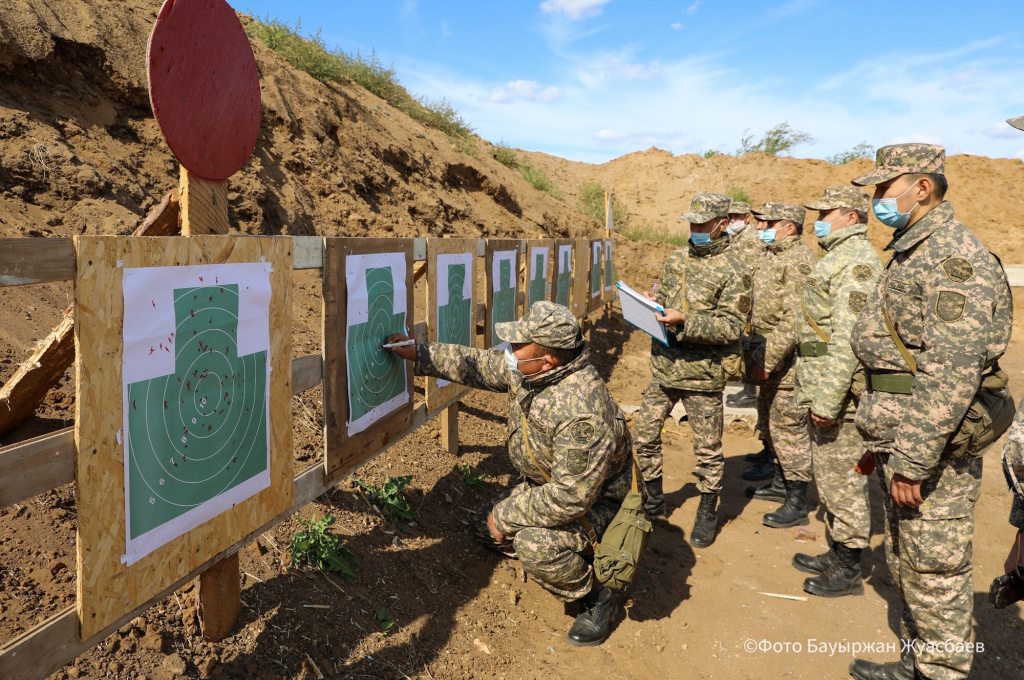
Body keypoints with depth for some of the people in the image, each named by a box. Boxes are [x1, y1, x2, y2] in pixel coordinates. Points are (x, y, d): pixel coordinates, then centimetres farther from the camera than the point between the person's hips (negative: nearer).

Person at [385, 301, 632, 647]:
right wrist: (418, 353, 2)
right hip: (550, 486, 9)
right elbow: (478, 365, 5)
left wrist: (507, 516, -23)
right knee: (489, 527, 9)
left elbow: (571, 498, -35)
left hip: (597, 502, -9)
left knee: (535, 545, -32)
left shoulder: (582, 412, -39)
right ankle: (569, 556, 23)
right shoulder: (527, 370, -13)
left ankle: (595, 598, -2)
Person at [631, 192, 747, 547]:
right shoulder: (677, 258, 10)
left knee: (708, 448, 7)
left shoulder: (732, 272, -10)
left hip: (702, 374, -6)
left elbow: (731, 327, -16)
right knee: (644, 435, 10)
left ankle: (708, 513, 25)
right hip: (663, 367, 6)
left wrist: (685, 321, -27)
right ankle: (654, 501, 30)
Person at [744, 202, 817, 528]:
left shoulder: (798, 261, -17)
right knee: (770, 424, 20)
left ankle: (797, 504, 7)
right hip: (767, 358, 10)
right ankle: (782, 482, 36)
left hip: (787, 362, -10)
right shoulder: (772, 256, 14)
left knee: (789, 429, -3)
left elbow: (794, 320, -24)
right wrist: (755, 354, 14)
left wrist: (767, 360, -22)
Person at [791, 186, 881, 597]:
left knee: (842, 482, 1)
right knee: (828, 477, 18)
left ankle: (849, 571, 14)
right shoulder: (840, 256, 18)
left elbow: (849, 339, -24)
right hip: (823, 392, 10)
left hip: (838, 396, -10)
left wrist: (828, 401, -25)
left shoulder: (856, 260, -16)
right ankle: (837, 554, 32)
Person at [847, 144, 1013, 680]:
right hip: (902, 444, 10)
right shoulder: (910, 252, 14)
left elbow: (950, 374, -26)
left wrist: (912, 460, -25)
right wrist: (880, 442, 21)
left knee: (934, 572, 2)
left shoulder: (953, 256, -18)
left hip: (933, 451, -10)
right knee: (906, 564, 20)